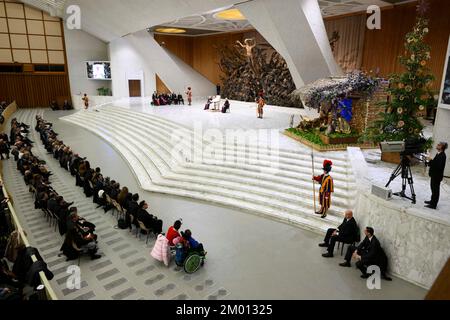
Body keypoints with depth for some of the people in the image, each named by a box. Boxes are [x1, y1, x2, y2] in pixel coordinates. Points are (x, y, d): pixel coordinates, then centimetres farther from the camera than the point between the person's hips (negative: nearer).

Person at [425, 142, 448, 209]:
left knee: (435, 189, -3)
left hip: (437, 176, -10)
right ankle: (432, 201, 33)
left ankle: (433, 205, 4)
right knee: (433, 188, 20)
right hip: (434, 175, 10)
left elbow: (438, 166, -26)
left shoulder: (442, 156, -19)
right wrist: (430, 161, 3)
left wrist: (431, 161, -23)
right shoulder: (439, 154, 10)